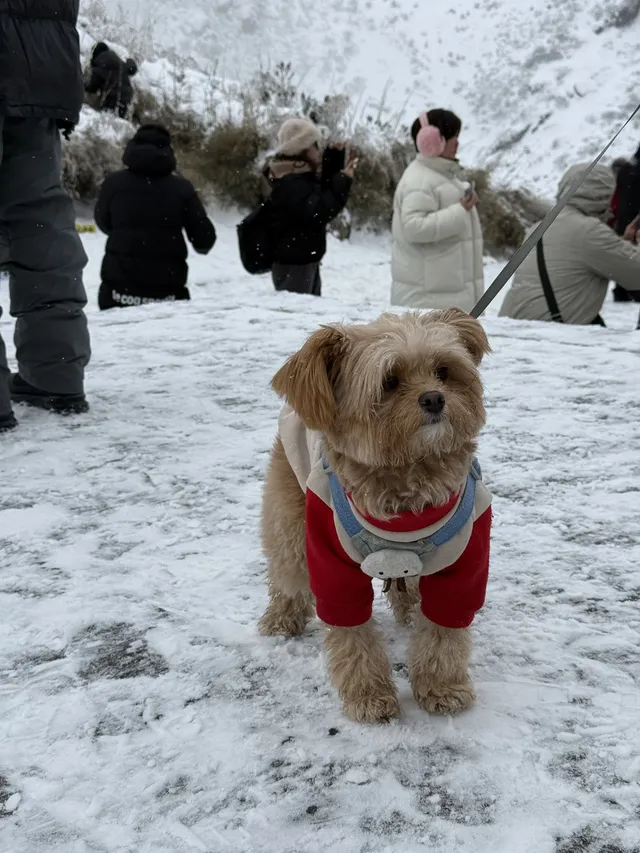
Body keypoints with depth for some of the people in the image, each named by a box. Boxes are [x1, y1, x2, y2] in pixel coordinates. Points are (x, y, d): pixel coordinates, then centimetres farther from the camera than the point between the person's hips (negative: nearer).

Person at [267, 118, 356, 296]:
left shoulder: (301, 177, 11)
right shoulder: (291, 182, -21)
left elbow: (324, 192, 18)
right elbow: (317, 214, -30)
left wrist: (335, 157, 9)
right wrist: (343, 183, -29)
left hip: (305, 261, 11)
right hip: (292, 265, -11)